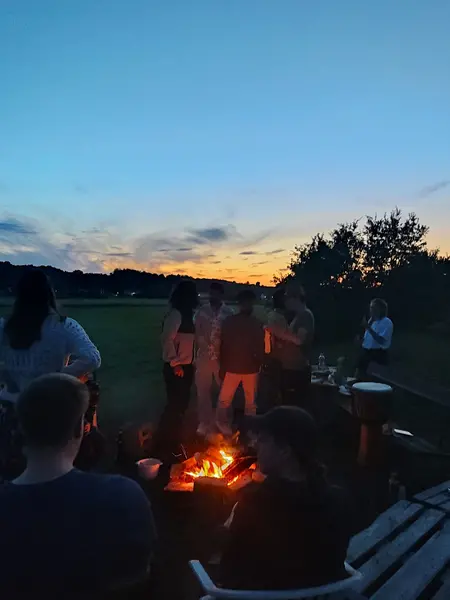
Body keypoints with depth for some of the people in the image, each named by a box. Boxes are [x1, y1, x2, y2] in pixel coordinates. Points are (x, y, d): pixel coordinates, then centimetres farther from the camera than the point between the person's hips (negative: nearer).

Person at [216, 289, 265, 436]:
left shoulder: (257, 324, 1)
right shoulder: (229, 322, -3)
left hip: (251, 369, 1)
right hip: (232, 368, -1)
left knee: (251, 401, 14)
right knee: (224, 400, 5)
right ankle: (222, 425, 19)